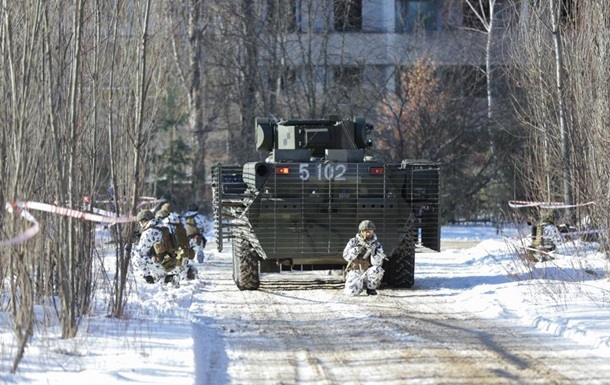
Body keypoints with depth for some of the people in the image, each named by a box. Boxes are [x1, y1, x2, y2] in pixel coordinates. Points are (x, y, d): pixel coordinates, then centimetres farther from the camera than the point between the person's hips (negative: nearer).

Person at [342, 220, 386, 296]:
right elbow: (347, 256, -13)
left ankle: (371, 288, -5)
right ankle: (359, 285, 7)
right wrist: (358, 248, -26)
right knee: (352, 291, -31)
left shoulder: (377, 245, -3)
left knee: (378, 269, -32)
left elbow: (377, 263, -16)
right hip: (355, 273, -1)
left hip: (368, 274, 1)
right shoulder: (353, 242, 0)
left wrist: (373, 252, -34)